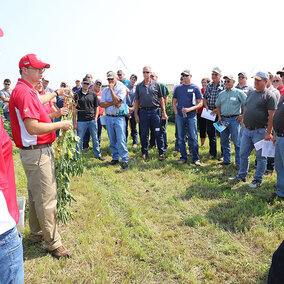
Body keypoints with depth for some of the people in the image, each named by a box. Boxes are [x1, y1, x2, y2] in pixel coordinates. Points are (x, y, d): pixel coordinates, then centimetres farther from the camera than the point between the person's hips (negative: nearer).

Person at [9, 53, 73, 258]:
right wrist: (60, 124, -17)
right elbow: (33, 128, -27)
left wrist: (56, 93, 49)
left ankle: (37, 233, 36)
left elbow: (38, 101, 39)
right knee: (47, 198, -5)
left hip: (40, 151, 11)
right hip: (36, 153, -11)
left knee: (36, 194, 20)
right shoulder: (23, 92, -20)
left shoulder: (29, 91, 13)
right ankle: (53, 243, 6)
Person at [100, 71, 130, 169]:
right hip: (109, 118, 5)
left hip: (119, 117, -4)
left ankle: (125, 159, -3)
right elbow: (102, 104, 1)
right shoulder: (105, 90, 12)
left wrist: (111, 89, -7)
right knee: (112, 140, 9)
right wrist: (113, 103, -11)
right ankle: (115, 158, 21)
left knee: (121, 140, -10)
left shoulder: (121, 88, -1)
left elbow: (116, 100, -16)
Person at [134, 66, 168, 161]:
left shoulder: (156, 84, 5)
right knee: (144, 134, 6)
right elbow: (137, 101, 10)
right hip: (143, 111, 1)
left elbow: (161, 99, 7)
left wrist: (164, 112, 2)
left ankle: (161, 153, 9)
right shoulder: (139, 86, 9)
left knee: (158, 133, 0)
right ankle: (144, 153, 18)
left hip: (155, 111, -1)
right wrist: (136, 114, 4)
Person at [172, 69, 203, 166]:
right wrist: (176, 113, 2)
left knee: (194, 138, -2)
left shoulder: (195, 88, 3)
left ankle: (196, 158, 8)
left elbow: (200, 103, 0)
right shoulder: (177, 88, 11)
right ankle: (183, 157, 19)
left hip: (191, 116, -3)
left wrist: (189, 109, -13)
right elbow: (174, 102, 15)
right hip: (179, 116, 3)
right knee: (180, 138, 7)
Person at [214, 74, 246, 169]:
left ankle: (238, 163, 2)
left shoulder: (239, 92, -2)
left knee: (237, 142, -4)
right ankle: (226, 160, 24)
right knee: (224, 141, 11)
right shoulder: (222, 93, 14)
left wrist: (242, 115, -7)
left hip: (234, 119, -5)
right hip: (223, 119, 6)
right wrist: (219, 116, 11)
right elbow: (218, 105, 23)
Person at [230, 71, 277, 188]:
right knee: (243, 154, 13)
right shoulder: (251, 94, 15)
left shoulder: (269, 95, -8)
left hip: (260, 131, -7)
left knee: (260, 156, 4)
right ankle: (241, 176, 28)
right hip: (247, 130, 7)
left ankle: (257, 180, 16)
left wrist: (268, 133, -17)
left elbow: (272, 116, -13)